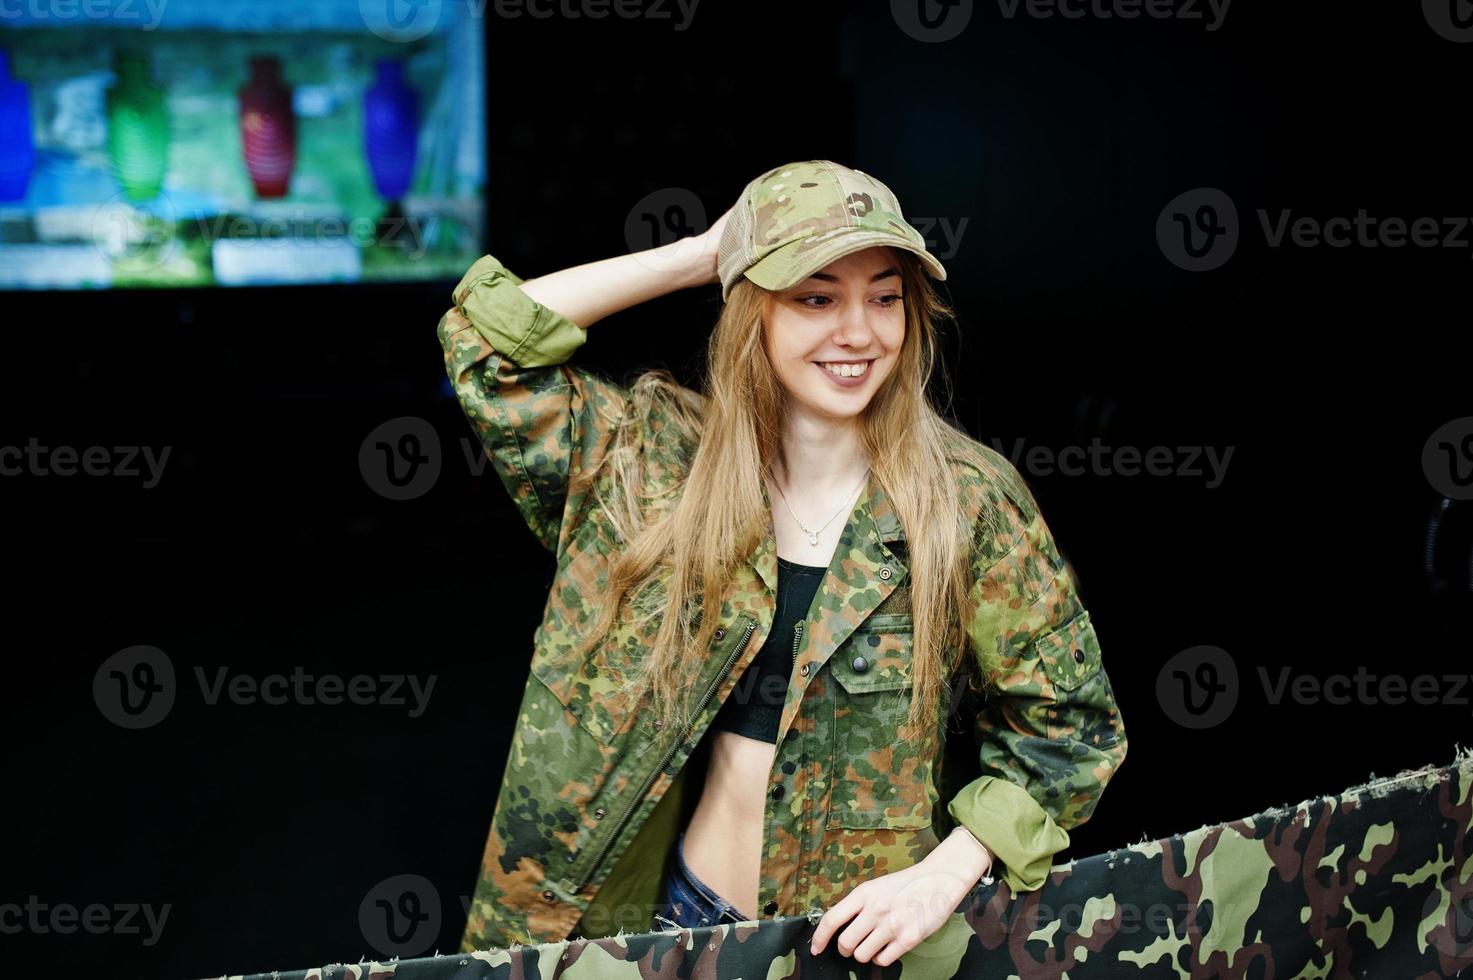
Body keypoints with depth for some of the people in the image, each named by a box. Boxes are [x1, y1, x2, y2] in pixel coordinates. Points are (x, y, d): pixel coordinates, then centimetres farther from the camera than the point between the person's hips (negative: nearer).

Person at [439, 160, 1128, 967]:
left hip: (859, 940, -2)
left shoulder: (968, 503, -11)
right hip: (684, 909, 2)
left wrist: (942, 878, -16)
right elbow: (486, 340, -9)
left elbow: (1066, 725, -5)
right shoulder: (661, 461, -5)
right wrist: (695, 256, -11)